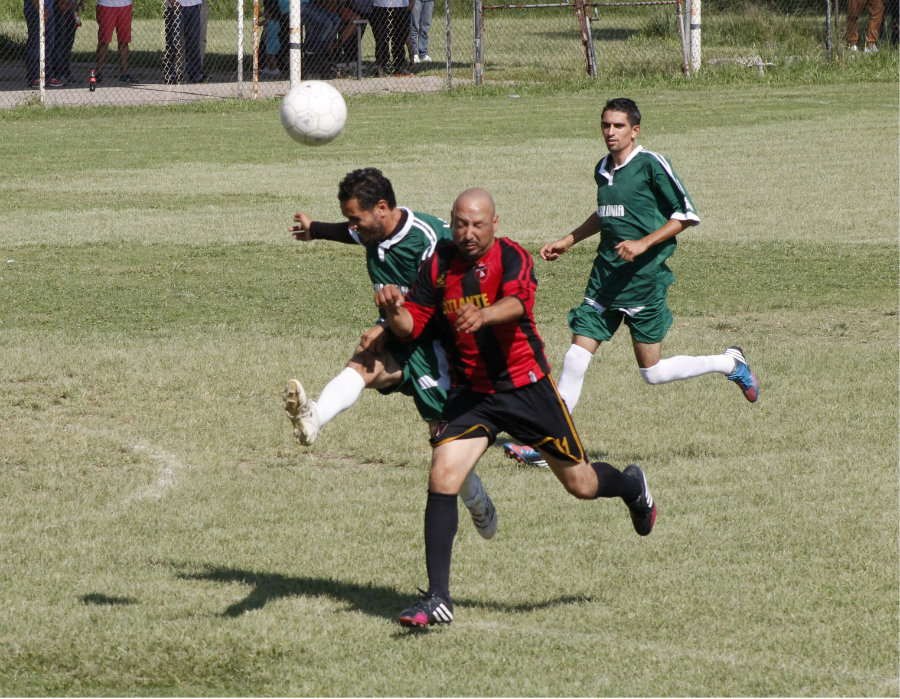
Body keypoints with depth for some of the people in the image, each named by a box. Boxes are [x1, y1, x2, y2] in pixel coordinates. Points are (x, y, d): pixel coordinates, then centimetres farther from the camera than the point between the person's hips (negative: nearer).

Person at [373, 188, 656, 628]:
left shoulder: (512, 258, -16)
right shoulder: (439, 265, -2)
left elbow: (516, 302, -36)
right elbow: (411, 325, -1)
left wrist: (484, 315, -58)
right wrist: (393, 310, -25)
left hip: (527, 387, -3)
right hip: (471, 393, 3)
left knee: (580, 485, 9)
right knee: (442, 477, -18)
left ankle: (632, 486, 47)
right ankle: (438, 599, -14)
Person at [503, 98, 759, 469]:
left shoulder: (652, 165, -10)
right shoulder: (602, 169, 11)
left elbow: (686, 214, -9)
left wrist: (643, 244, -18)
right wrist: (567, 241, 24)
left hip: (644, 279, -6)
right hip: (605, 276, 6)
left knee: (652, 372, 0)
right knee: (576, 357, -4)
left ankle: (730, 363, 21)